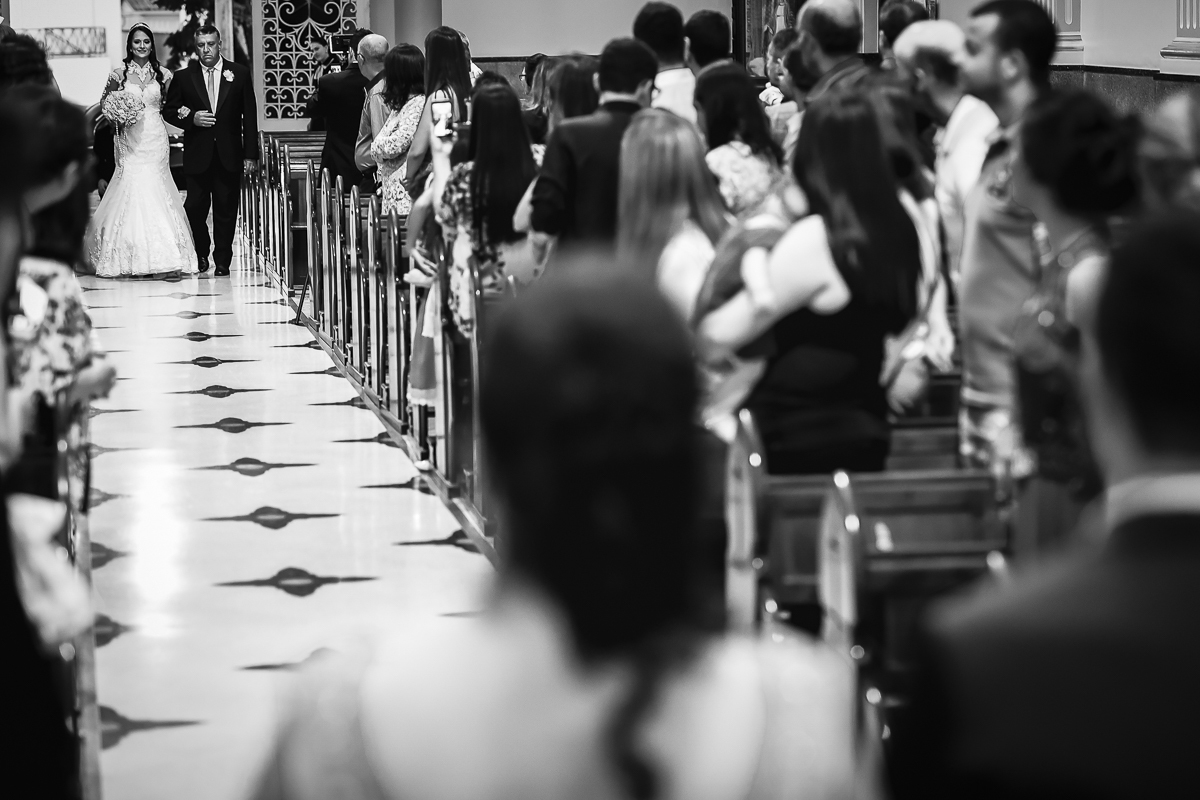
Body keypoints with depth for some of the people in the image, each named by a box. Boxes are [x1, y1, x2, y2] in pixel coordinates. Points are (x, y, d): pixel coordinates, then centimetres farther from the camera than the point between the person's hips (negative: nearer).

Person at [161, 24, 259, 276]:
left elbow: (249, 116, 3)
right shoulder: (183, 77, 4)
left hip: (229, 156, 0)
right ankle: (201, 254, 22)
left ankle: (222, 261, 13)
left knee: (226, 210, 3)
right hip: (197, 155, 0)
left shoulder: (239, 74, 4)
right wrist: (190, 118, -11)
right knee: (195, 208, 0)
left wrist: (251, 154, -2)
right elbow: (168, 111, 9)